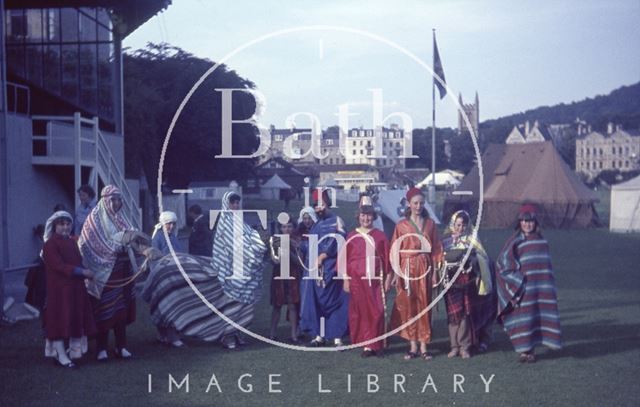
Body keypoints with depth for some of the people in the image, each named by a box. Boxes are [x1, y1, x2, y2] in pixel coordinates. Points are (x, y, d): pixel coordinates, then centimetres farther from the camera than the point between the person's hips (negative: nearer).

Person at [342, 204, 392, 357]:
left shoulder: (380, 235, 6)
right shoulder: (352, 236, 7)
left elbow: (386, 258, 7)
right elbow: (345, 258, 7)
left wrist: (387, 277, 3)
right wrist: (346, 279, 1)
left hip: (375, 278, 0)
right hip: (357, 278, 0)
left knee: (377, 311, -4)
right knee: (360, 311, 0)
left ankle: (376, 344, 6)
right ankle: (366, 344, 6)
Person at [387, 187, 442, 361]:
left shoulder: (430, 224, 7)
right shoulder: (401, 225, 3)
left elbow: (436, 249, 7)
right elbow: (395, 251, 1)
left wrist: (434, 272, 0)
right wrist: (396, 273, -7)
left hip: (425, 268, 1)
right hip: (407, 268, -1)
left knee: (424, 306, 2)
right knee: (408, 306, 1)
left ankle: (423, 347, 6)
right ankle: (413, 346, 8)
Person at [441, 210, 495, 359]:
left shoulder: (472, 239, 7)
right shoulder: (446, 239, 7)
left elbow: (482, 258, 4)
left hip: (467, 280, 0)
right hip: (451, 280, 0)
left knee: (466, 313, -1)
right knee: (454, 313, -2)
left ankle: (465, 347, 3)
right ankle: (454, 346, 4)